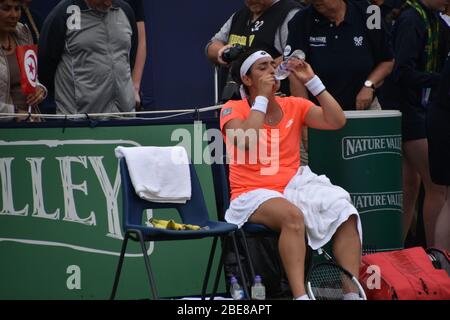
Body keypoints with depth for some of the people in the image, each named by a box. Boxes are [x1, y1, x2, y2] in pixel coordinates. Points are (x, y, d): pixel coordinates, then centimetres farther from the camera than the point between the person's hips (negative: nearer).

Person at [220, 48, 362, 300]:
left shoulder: (294, 106, 14)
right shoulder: (233, 109, 2)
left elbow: (336, 121, 2)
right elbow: (246, 142, -18)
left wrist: (312, 81, 0)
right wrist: (262, 97, -10)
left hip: (293, 186, 4)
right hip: (253, 194, -4)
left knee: (344, 213, -24)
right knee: (292, 215, -38)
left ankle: (352, 292, -28)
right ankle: (300, 295, -45)